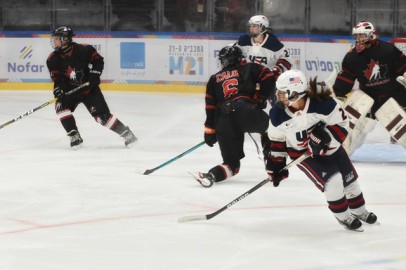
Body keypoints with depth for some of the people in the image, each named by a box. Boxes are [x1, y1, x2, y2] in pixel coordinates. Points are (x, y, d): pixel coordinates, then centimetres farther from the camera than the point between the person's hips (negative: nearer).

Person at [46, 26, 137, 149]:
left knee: (102, 115, -11)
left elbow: (98, 60, -3)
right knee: (60, 106, -23)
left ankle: (126, 133, 4)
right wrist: (58, 88, -23)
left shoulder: (83, 50, -17)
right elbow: (57, 78, -5)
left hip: (89, 88, -3)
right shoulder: (53, 59, -9)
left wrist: (94, 74, -12)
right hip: (70, 91, 3)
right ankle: (75, 137, -14)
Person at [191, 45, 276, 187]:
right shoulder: (249, 69, 22)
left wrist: (209, 132, 25)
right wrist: (260, 98, 14)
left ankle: (211, 175, -15)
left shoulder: (214, 79, 28)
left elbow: (210, 107, 22)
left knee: (231, 162, 10)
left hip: (223, 121, 3)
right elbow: (268, 77, 5)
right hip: (246, 110, -3)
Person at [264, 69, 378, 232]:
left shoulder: (322, 103, -31)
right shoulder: (278, 115, -21)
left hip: (329, 146, 1)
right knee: (332, 180, -19)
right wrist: (275, 165, -4)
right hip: (301, 152, -1)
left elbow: (341, 124, -20)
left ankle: (359, 210, 41)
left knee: (349, 178, 14)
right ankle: (342, 216, 4)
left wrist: (324, 136, -33)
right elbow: (276, 139, -5)